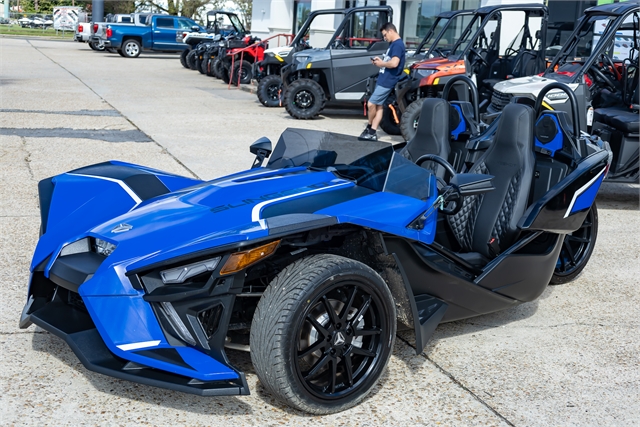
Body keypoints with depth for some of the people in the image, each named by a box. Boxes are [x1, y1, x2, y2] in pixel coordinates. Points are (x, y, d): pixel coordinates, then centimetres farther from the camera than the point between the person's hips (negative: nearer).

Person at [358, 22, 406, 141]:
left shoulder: (397, 44, -15)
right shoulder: (393, 44, 17)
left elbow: (394, 63, -27)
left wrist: (381, 64, -12)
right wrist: (380, 61, 7)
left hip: (387, 82, -10)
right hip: (383, 80, 10)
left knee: (371, 104, -7)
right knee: (378, 106, 8)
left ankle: (370, 128, 11)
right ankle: (373, 133, 10)